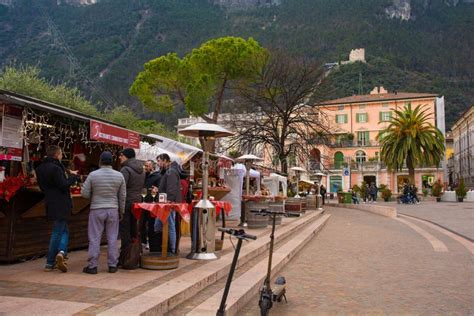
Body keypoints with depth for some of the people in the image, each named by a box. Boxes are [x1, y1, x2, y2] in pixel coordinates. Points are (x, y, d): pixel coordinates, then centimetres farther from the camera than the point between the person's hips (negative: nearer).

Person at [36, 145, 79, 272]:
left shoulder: (40, 168, 11)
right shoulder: (55, 168, -17)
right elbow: (64, 185, -21)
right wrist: (73, 176, -5)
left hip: (50, 203, 8)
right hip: (60, 204, -8)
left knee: (64, 230, 16)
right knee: (58, 232, 2)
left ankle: (60, 252, 4)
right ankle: (50, 263, 2)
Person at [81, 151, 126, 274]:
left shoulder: (93, 175, -8)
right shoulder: (119, 175, -1)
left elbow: (84, 193, -5)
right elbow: (122, 196, 4)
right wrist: (121, 211, 14)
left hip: (96, 210, -2)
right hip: (113, 210, 2)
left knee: (95, 239, 6)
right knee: (112, 238, 8)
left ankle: (92, 266, 11)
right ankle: (112, 265, 14)